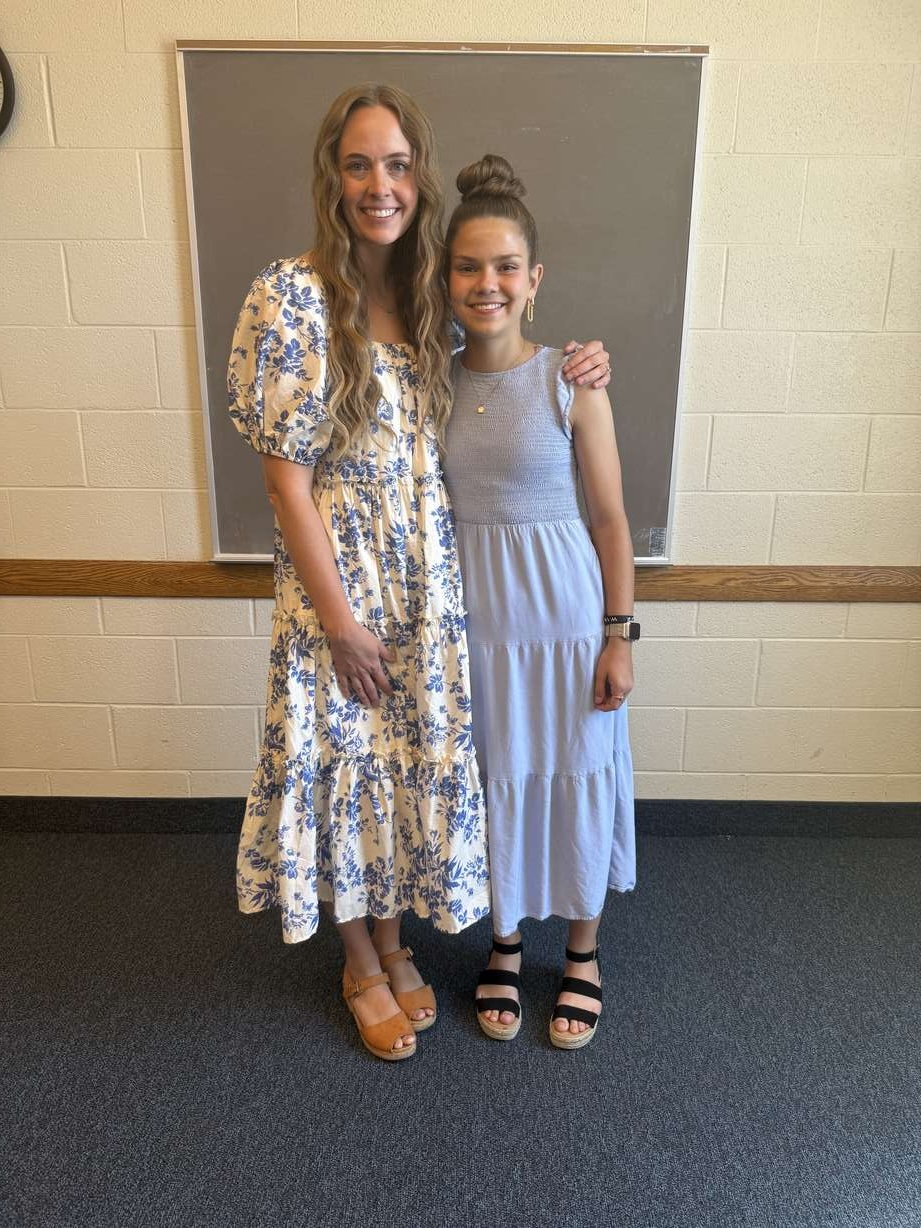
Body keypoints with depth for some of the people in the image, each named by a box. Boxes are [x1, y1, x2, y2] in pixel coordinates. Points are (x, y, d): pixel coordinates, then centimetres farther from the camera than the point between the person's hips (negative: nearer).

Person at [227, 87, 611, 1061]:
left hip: (427, 581, 5)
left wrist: (567, 370, 1)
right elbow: (284, 475, -14)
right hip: (338, 582, -5)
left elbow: (456, 428, 16)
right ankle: (360, 963, 36)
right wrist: (341, 621, -14)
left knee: (414, 761, 16)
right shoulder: (290, 296, -13)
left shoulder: (429, 296, 5)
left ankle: (393, 939, 41)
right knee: (346, 765, 10)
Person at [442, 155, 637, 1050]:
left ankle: (582, 954, 37)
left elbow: (610, 517, -6)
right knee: (494, 784, 16)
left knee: (575, 782, 12)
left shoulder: (572, 382, -9)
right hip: (470, 616, 3)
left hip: (563, 614, -2)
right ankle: (504, 946, 40)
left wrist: (619, 636, -6)